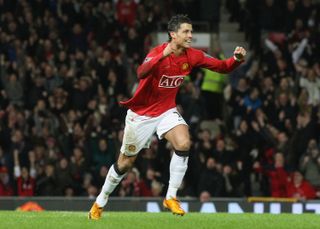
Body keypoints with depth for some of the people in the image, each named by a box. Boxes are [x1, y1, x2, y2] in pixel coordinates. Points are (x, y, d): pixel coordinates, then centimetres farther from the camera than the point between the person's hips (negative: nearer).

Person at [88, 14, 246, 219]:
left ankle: (171, 198, -12)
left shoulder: (193, 56, -9)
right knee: (125, 163, 7)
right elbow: (141, 73, -44)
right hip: (141, 113, -4)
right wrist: (163, 55, -57)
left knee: (184, 143, -24)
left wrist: (237, 59, -26)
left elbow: (222, 67, -5)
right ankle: (100, 203, 29)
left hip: (167, 110, 4)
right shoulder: (158, 52, -25)